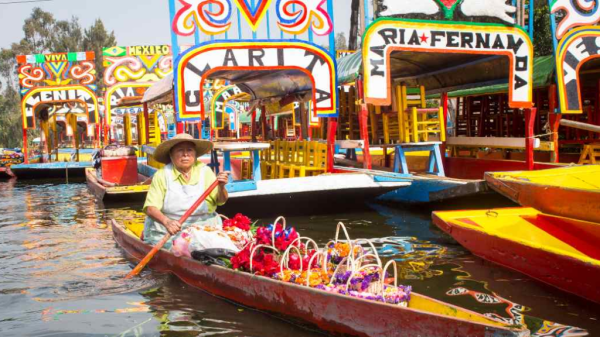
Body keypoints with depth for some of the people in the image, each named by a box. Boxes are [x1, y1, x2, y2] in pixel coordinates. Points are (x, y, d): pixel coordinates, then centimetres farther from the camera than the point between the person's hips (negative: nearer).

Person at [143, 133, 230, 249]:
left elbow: (221, 201, -2)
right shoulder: (162, 175, -3)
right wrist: (167, 222, -30)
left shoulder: (204, 171, 2)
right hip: (167, 230, 0)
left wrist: (221, 187, -25)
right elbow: (150, 208, -10)